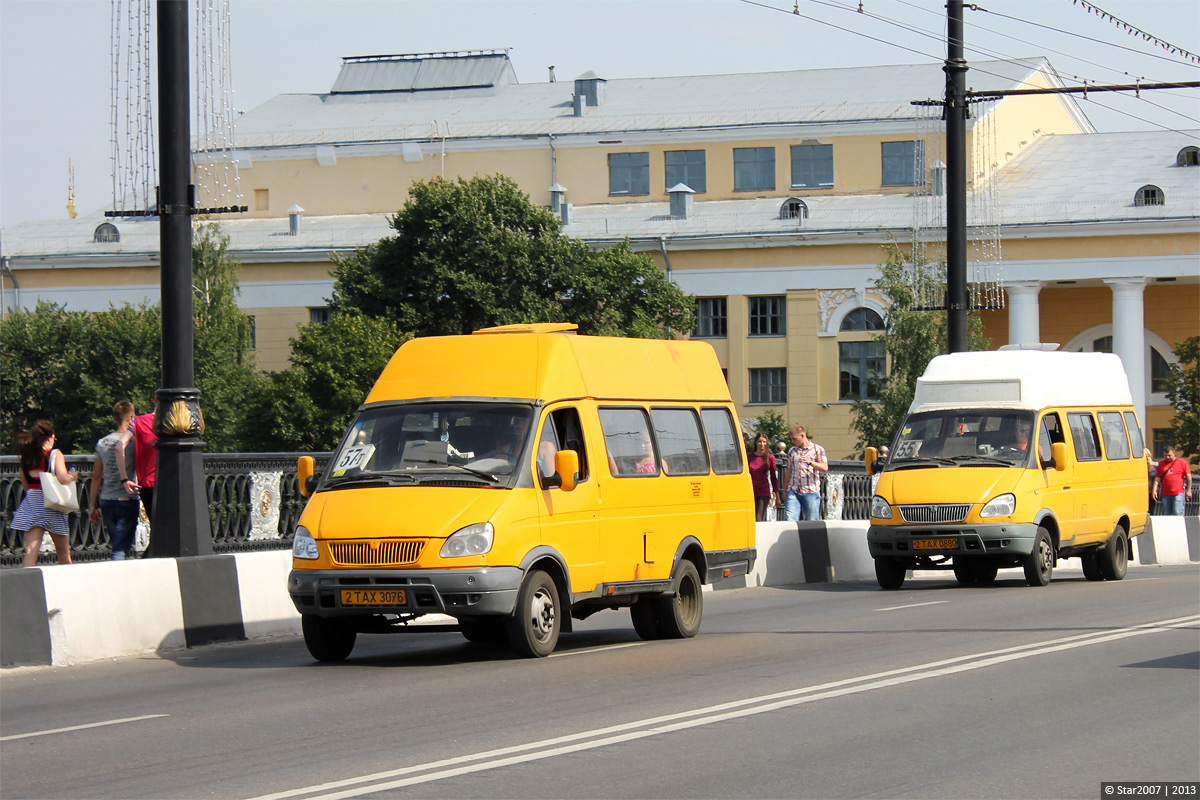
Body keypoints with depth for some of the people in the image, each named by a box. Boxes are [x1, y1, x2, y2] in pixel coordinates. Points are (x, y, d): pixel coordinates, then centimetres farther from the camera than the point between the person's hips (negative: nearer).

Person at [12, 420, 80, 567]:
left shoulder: (26, 457, 9)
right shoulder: (55, 454, -5)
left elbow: (25, 486, 15)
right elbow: (63, 478, -17)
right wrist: (73, 476, 4)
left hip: (30, 505, 3)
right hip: (51, 505, -3)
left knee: (31, 551, -3)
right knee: (63, 551, 12)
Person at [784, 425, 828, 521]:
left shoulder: (818, 449, 5)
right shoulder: (792, 451, 17)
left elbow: (825, 468, -7)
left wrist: (810, 462, -23)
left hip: (811, 491, -3)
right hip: (793, 491, 3)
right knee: (790, 521, -11)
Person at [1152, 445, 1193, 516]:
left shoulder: (1182, 462, 4)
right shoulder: (1161, 464, 13)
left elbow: (1188, 476, 3)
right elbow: (1157, 478, 12)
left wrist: (1189, 490, -2)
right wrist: (1154, 490, 2)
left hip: (1178, 493, -4)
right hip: (1165, 494, 4)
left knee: (1177, 514, -13)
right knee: (1166, 515, 5)